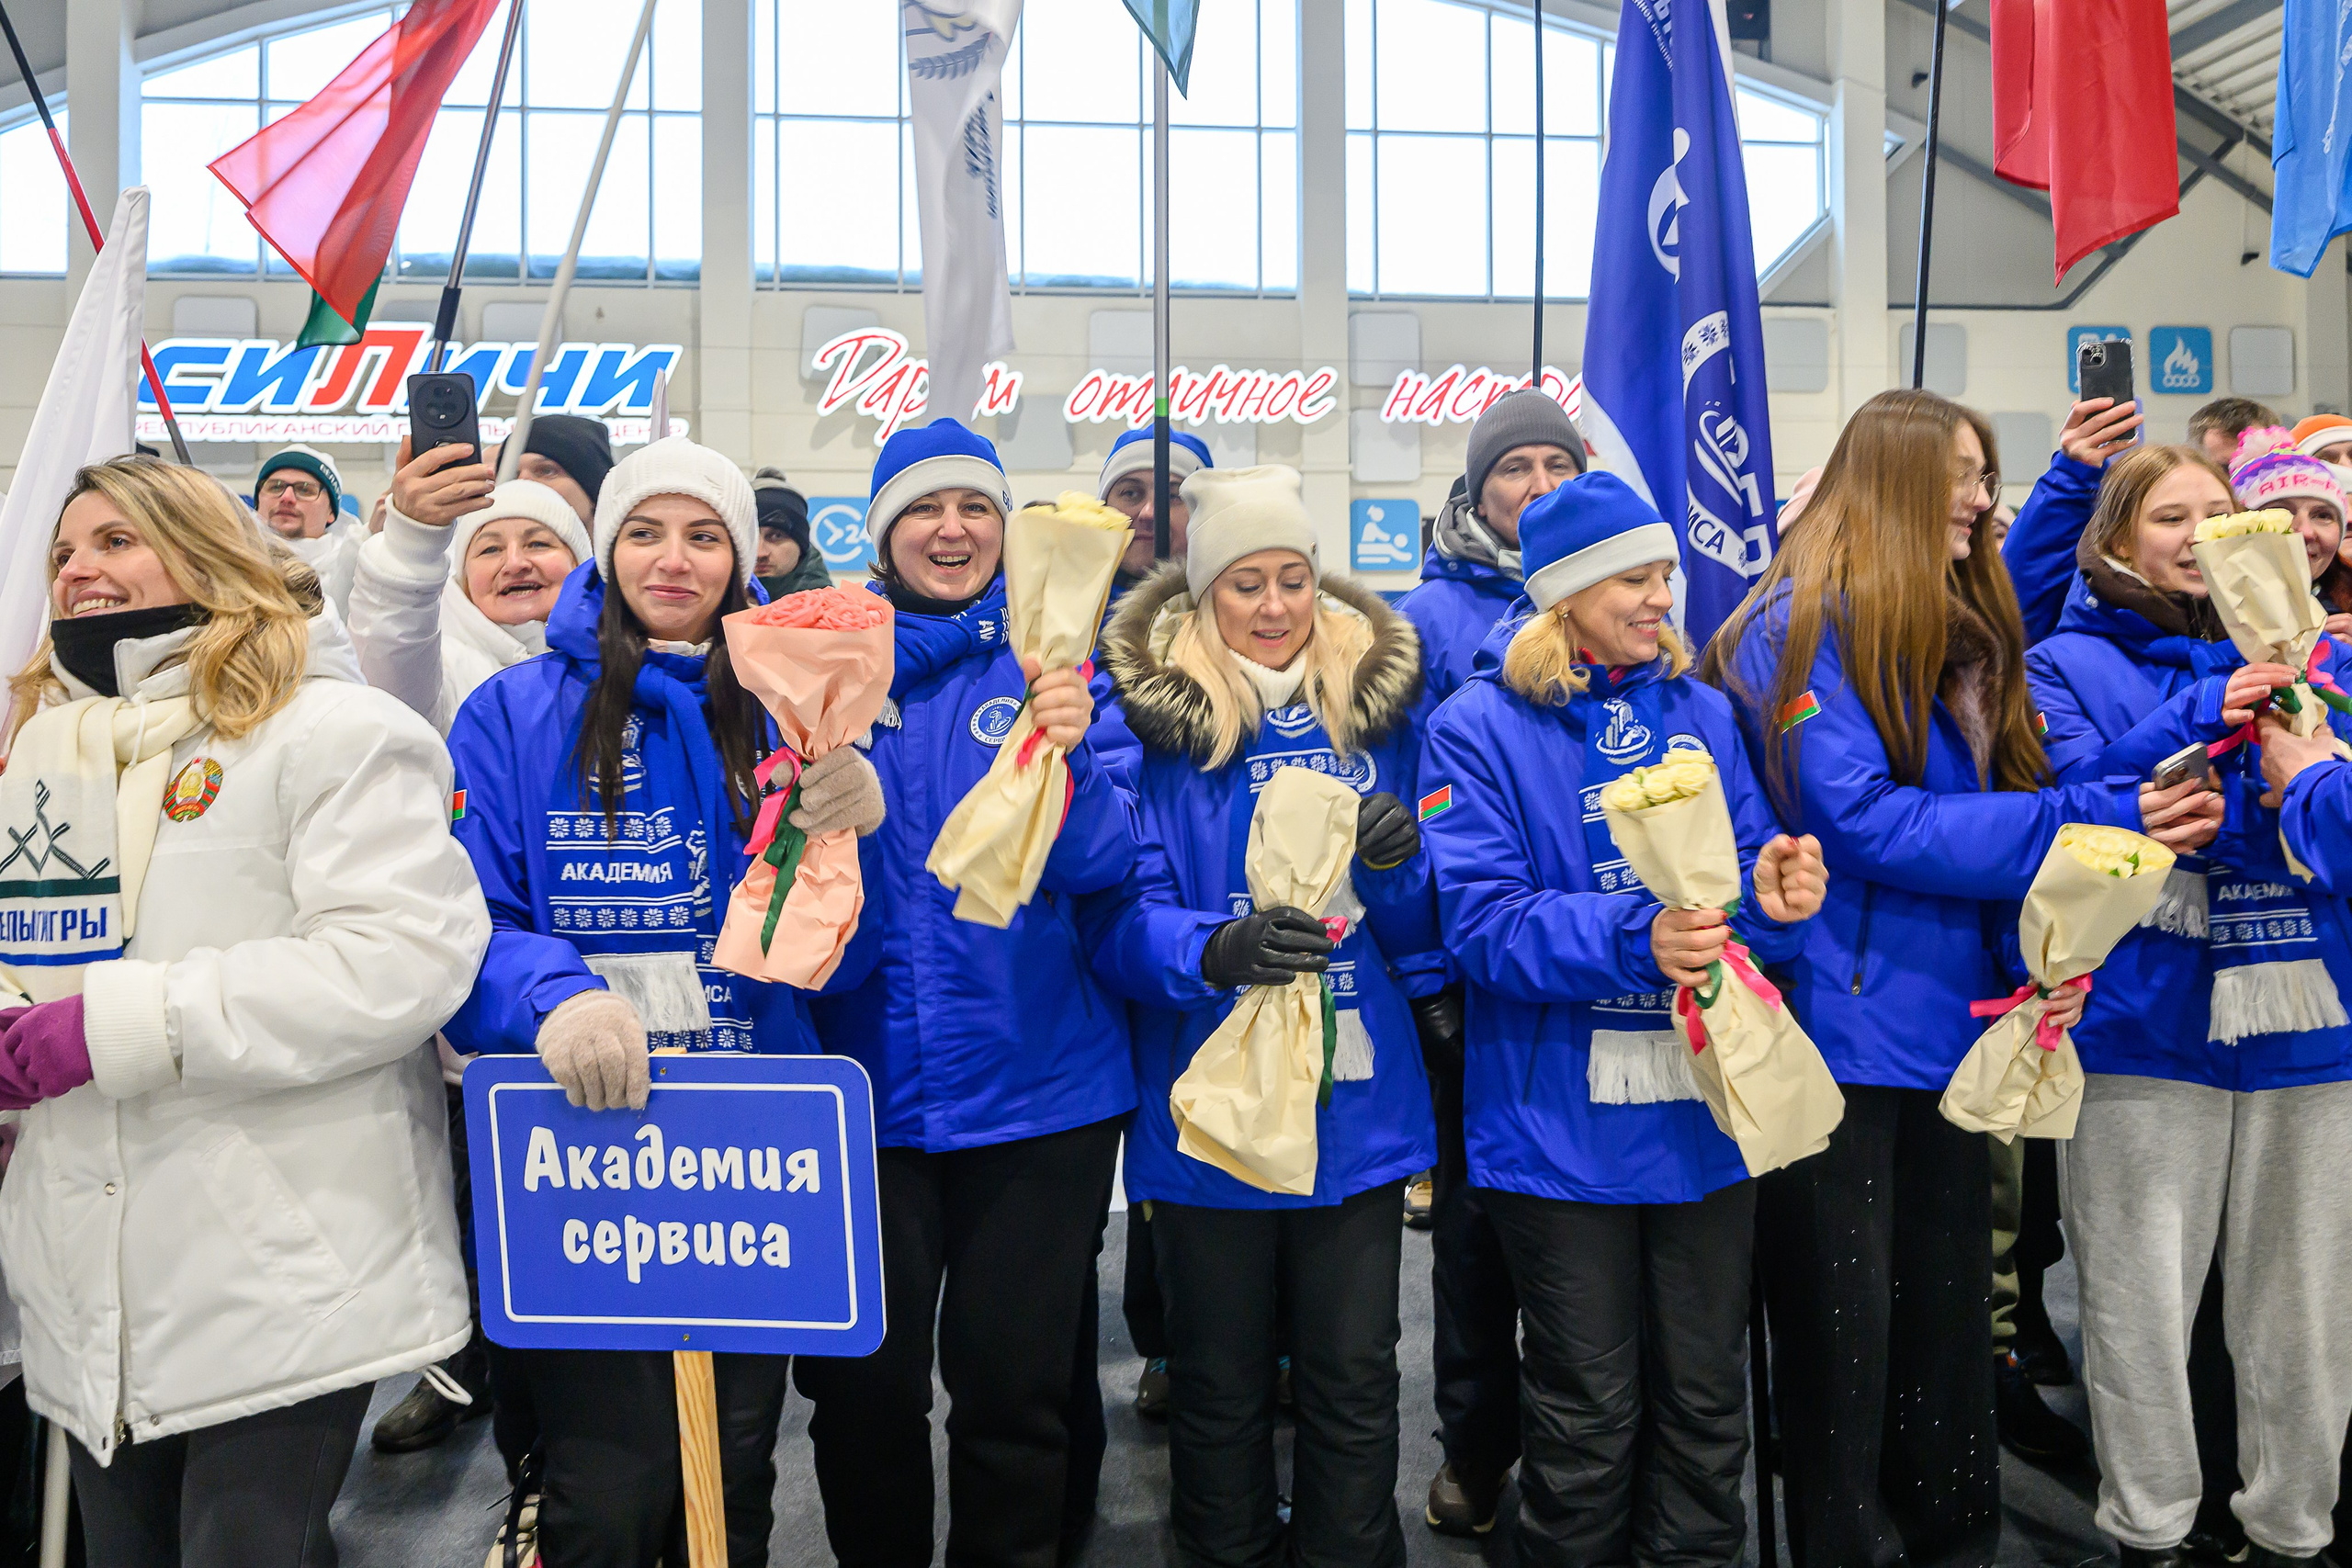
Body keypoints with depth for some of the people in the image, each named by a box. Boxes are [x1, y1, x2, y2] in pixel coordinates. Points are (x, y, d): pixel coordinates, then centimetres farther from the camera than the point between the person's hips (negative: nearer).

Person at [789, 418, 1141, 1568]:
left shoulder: (1055, 659, -1)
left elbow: (1103, 866, -9)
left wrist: (1070, 754, -28)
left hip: (1037, 1084, -1)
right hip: (867, 1079, 1)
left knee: (1015, 1388, 10)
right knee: (862, 1385, 11)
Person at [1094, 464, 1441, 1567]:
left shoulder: (1379, 702, 6)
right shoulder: (1148, 713, -4)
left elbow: (1424, 931, 7)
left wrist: (1400, 868, -15)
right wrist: (1217, 950, -29)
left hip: (1358, 1097, 2)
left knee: (1354, 1381, 10)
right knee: (1221, 1383, 13)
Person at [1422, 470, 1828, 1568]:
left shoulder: (1703, 714, 10)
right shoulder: (1480, 729, -5)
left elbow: (1752, 859, 7)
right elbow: (1481, 921, -14)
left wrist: (1771, 897, -16)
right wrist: (1632, 939, -27)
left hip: (1709, 1108, 4)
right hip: (1563, 1122, -4)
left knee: (1706, 1396, 15)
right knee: (1589, 1415, 9)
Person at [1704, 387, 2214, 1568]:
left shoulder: (1965, 635, 13)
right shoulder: (1801, 628, -11)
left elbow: (2000, 811, 15)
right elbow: (1862, 823, -20)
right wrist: (2095, 821, -18)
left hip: (1946, 1028, 8)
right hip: (1838, 1030, -7)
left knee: (1949, 1317, 18)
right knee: (1843, 1334, 4)